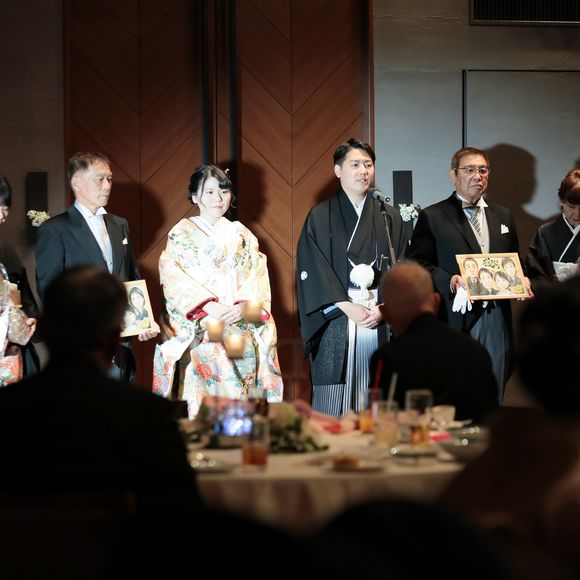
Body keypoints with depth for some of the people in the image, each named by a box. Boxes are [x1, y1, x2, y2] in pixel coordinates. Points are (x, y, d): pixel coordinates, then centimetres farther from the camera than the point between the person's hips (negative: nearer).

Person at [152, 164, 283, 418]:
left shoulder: (242, 235, 18)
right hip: (200, 329, -3)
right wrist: (209, 306, -16)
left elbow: (257, 276, 9)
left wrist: (244, 305, -11)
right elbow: (174, 278, -3)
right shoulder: (182, 233, 8)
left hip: (242, 328, 3)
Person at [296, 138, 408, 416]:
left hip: (381, 322, 2)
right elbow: (312, 271, -2)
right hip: (336, 322, -2)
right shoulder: (320, 217, 4)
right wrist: (348, 307, -11)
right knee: (335, 401, -4)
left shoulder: (389, 218, 13)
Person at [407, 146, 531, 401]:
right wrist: (449, 281, -20)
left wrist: (520, 279, 2)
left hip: (496, 320, 5)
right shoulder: (432, 217, 2)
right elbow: (418, 263, -4)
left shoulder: (503, 216, 19)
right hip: (456, 320, -5)